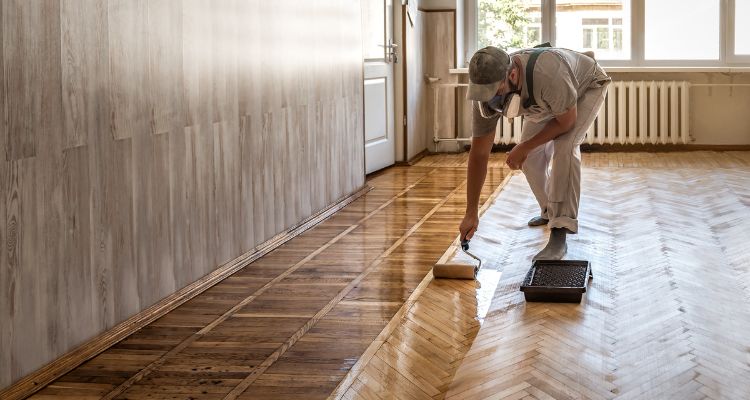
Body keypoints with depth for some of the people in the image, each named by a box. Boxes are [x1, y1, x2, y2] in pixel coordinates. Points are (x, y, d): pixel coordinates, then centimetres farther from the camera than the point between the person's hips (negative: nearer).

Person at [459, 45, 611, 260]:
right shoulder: (486, 93, -29)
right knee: (530, 158, 0)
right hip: (549, 102, 6)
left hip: (587, 87, -6)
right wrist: (471, 214, -21)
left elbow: (566, 121, -27)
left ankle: (559, 235, -24)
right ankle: (550, 212, 29)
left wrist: (525, 147, -22)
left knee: (565, 147, -26)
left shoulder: (548, 74, -47)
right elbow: (479, 153, -21)